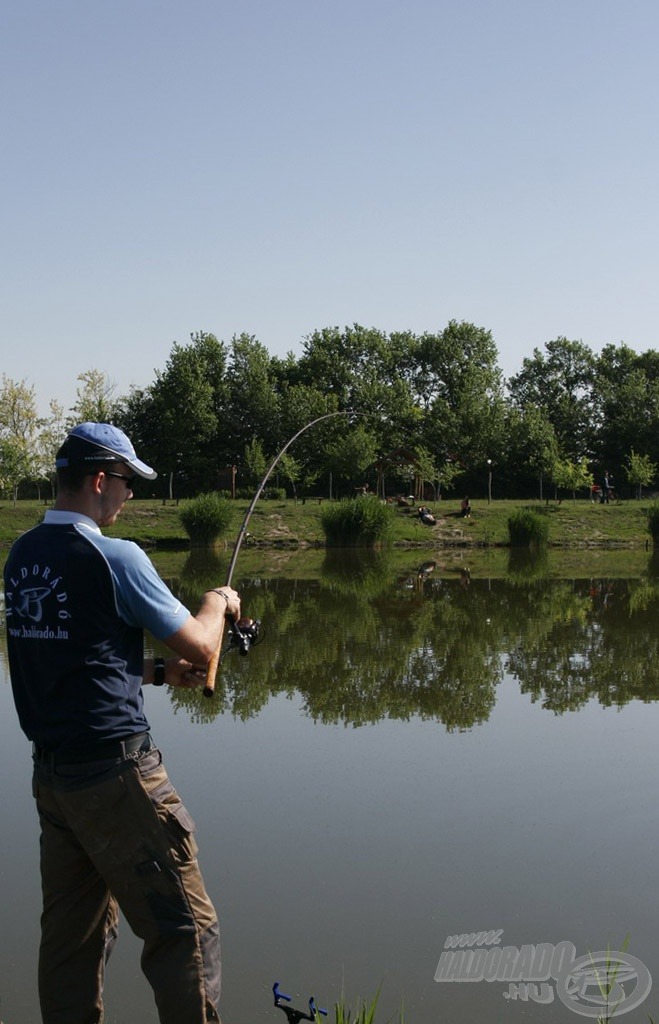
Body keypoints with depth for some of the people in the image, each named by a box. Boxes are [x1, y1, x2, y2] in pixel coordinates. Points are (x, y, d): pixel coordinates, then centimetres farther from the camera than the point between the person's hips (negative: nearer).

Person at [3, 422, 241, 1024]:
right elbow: (201, 649, -8)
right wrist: (218, 602, 12)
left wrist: (158, 672, 15)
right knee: (185, 929, 0)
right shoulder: (113, 558, -14)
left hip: (50, 770, 8)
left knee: (72, 935, 16)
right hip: (114, 772, -8)